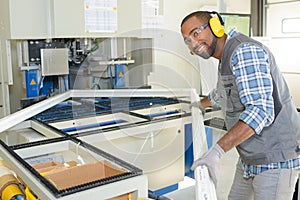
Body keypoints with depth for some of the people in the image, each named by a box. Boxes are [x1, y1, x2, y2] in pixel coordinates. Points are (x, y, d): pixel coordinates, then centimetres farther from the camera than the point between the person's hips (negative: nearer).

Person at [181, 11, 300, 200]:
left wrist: (216, 151, -38)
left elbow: (260, 110, -31)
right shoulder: (226, 58, 12)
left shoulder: (245, 51, -20)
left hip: (276, 160, -10)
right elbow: (221, 95, 35)